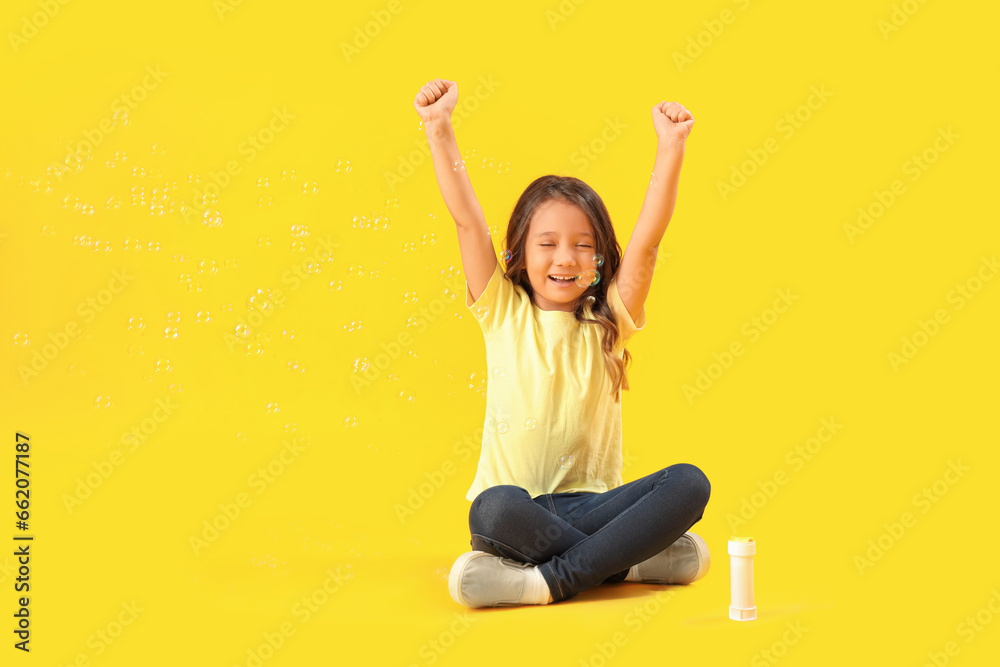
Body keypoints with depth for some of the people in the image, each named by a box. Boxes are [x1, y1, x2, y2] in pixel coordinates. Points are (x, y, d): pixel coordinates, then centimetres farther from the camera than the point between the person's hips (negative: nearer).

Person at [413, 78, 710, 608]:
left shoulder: (608, 322, 7)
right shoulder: (502, 313, 5)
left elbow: (647, 240, -7)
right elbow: (467, 221, -4)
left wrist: (670, 149, -18)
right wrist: (439, 128, -13)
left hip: (589, 504, 2)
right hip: (515, 504, -2)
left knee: (688, 484, -24)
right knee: (496, 510, -37)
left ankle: (551, 578, -23)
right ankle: (628, 560, -18)